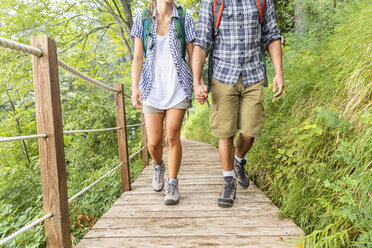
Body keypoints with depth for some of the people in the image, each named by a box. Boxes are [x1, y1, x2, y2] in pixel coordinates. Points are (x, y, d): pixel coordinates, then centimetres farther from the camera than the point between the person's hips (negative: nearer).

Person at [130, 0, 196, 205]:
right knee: (153, 142, -1)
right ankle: (158, 166, 33)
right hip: (152, 88, 1)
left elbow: (193, 56, 5)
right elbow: (137, 58, 0)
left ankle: (172, 185, 13)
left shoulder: (185, 19, 6)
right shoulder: (142, 20, 6)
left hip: (178, 86, 0)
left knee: (172, 136, -4)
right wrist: (135, 87, -14)